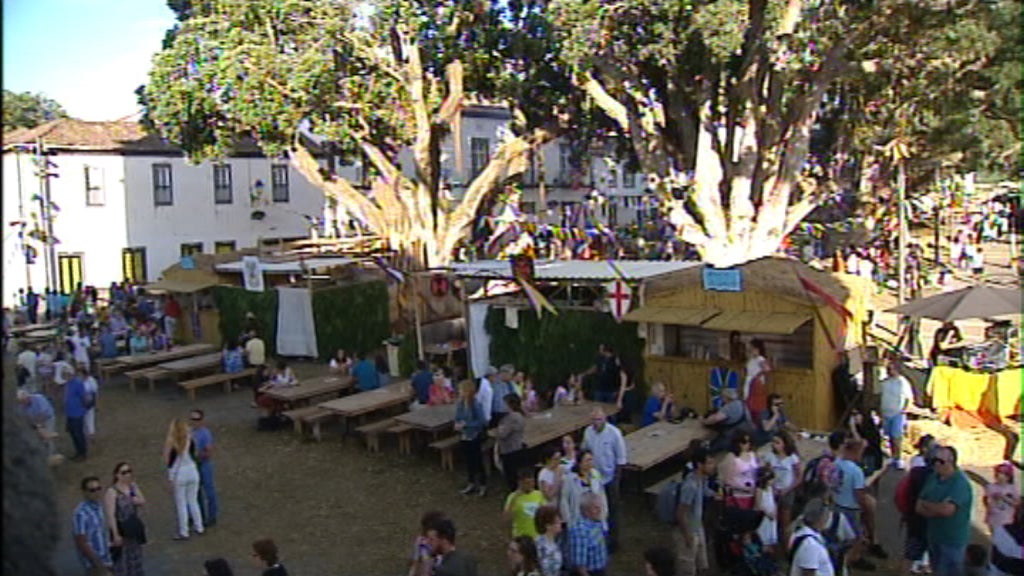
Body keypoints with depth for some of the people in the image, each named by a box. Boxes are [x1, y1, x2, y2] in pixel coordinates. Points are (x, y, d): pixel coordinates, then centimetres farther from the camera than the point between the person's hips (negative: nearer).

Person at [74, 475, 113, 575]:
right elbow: (81, 544, -20)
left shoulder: (99, 507, 5)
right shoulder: (81, 513, -20)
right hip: (94, 565, -8)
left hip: (105, 561, 8)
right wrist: (99, 564, -19)